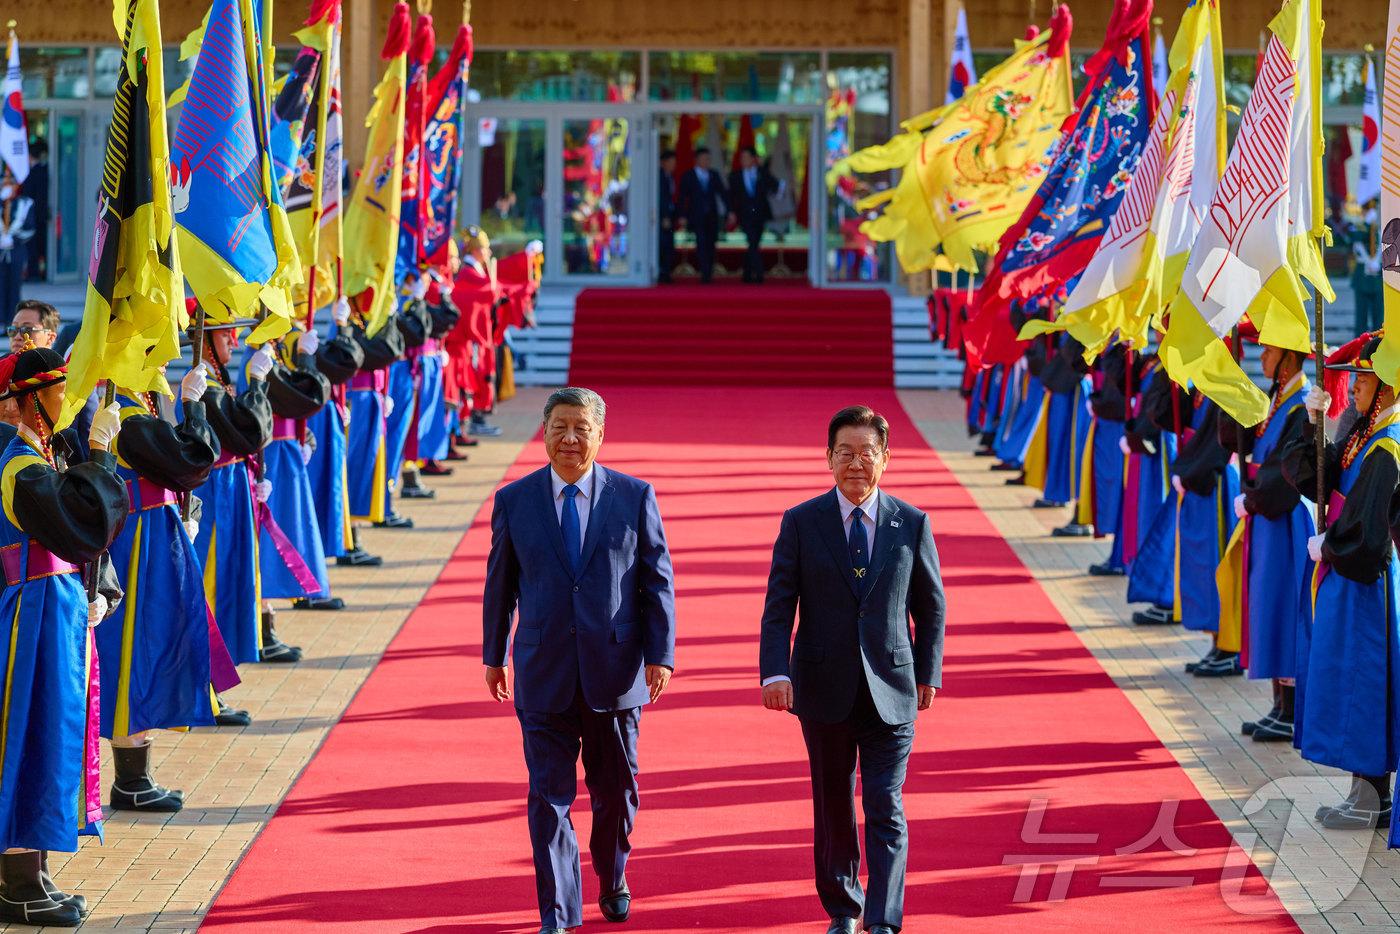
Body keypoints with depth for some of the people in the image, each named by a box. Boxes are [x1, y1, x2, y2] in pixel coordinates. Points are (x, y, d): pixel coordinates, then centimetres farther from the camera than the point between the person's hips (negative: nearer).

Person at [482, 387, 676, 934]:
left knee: (615, 790, 14)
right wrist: (494, 656, 13)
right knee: (549, 796, -1)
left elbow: (658, 581, 0)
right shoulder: (514, 501, 1)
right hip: (544, 674, 0)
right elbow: (500, 585, 9)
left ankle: (613, 883, 39)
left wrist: (660, 654, -6)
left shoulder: (634, 497, -1)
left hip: (615, 670, 0)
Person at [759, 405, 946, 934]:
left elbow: (930, 607, 10)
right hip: (825, 691, 1)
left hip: (891, 691, -1)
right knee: (834, 810, 11)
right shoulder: (801, 523, -1)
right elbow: (779, 607, -4)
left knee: (886, 811, -7)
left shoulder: (911, 524, 1)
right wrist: (775, 672, -16)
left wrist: (928, 673, 7)